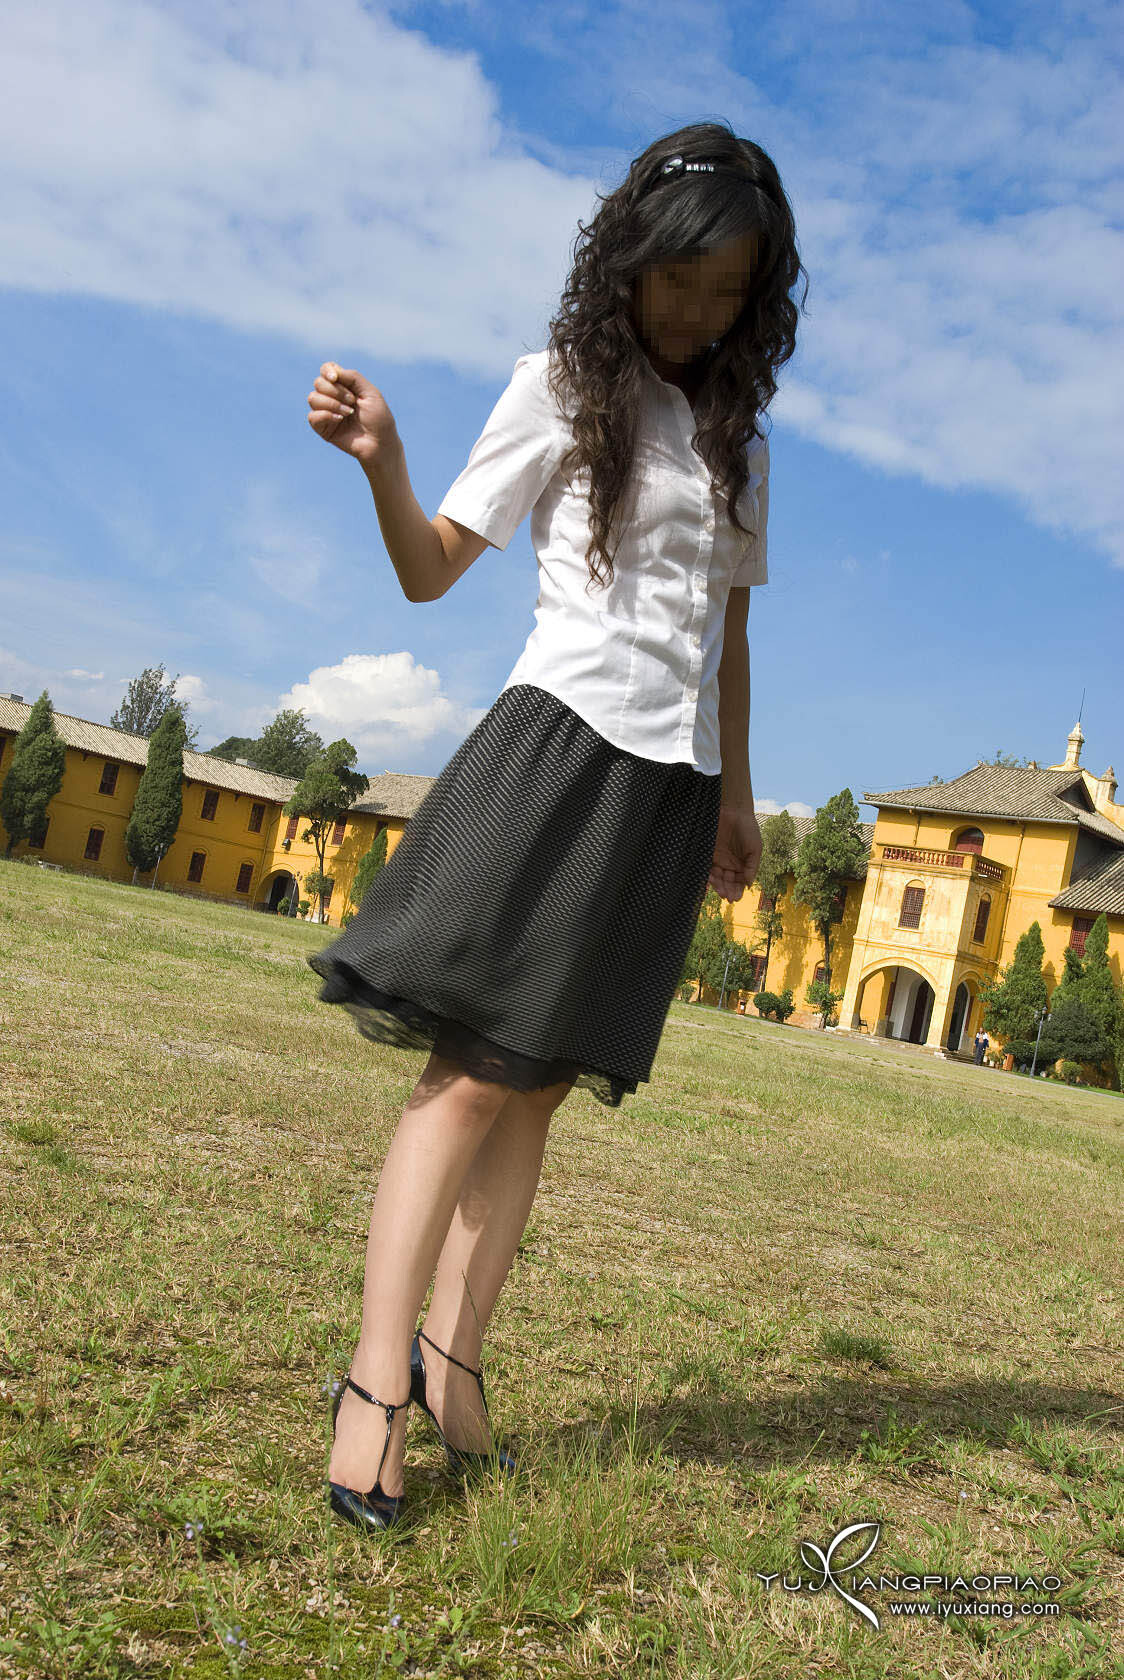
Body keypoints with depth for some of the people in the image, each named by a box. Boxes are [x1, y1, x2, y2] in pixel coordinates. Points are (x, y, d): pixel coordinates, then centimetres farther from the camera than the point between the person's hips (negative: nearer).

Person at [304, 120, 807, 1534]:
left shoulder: (737, 431, 19)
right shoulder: (562, 384, 5)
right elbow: (430, 570, -1)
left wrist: (735, 793, 19)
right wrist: (381, 463, -20)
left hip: (670, 783, 5)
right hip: (562, 740, -4)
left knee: (540, 1083, 3)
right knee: (473, 1070, -11)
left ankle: (452, 1353, 9)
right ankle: (377, 1373, -6)